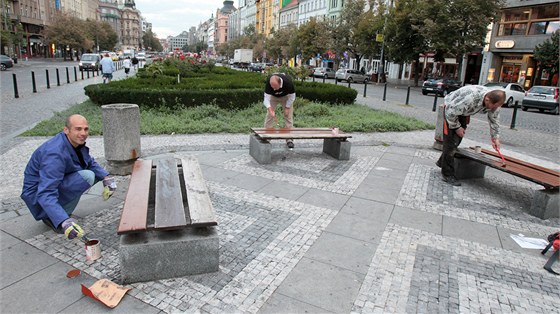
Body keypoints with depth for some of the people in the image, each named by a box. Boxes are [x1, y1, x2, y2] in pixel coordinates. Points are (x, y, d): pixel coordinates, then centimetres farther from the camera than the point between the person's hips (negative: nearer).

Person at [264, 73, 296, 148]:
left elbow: (292, 96, -23)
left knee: (289, 116, -7)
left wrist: (287, 108, -19)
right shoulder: (268, 82, -38)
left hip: (286, 96, -1)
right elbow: (267, 98, -34)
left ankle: (289, 139, -1)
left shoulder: (288, 82, -40)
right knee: (269, 115, -6)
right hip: (273, 96, 1)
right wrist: (271, 111, -47)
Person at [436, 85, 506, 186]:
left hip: (463, 112, 7)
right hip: (451, 109, -7)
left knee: (457, 140, 13)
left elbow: (494, 120, -1)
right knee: (451, 142, -10)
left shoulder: (494, 101, -19)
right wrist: (457, 127, -20)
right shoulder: (470, 97, -42)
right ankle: (448, 175, -4)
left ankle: (442, 162, 32)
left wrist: (495, 138, -3)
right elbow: (451, 112, -31)